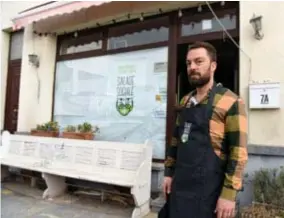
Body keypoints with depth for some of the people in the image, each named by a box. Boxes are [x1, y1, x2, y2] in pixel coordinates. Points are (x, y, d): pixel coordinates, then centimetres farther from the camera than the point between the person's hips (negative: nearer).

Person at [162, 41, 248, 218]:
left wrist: (229, 193, -16)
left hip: (208, 188, -6)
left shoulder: (230, 102, -12)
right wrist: (169, 173, 12)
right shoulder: (185, 101, 9)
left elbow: (239, 151, -14)